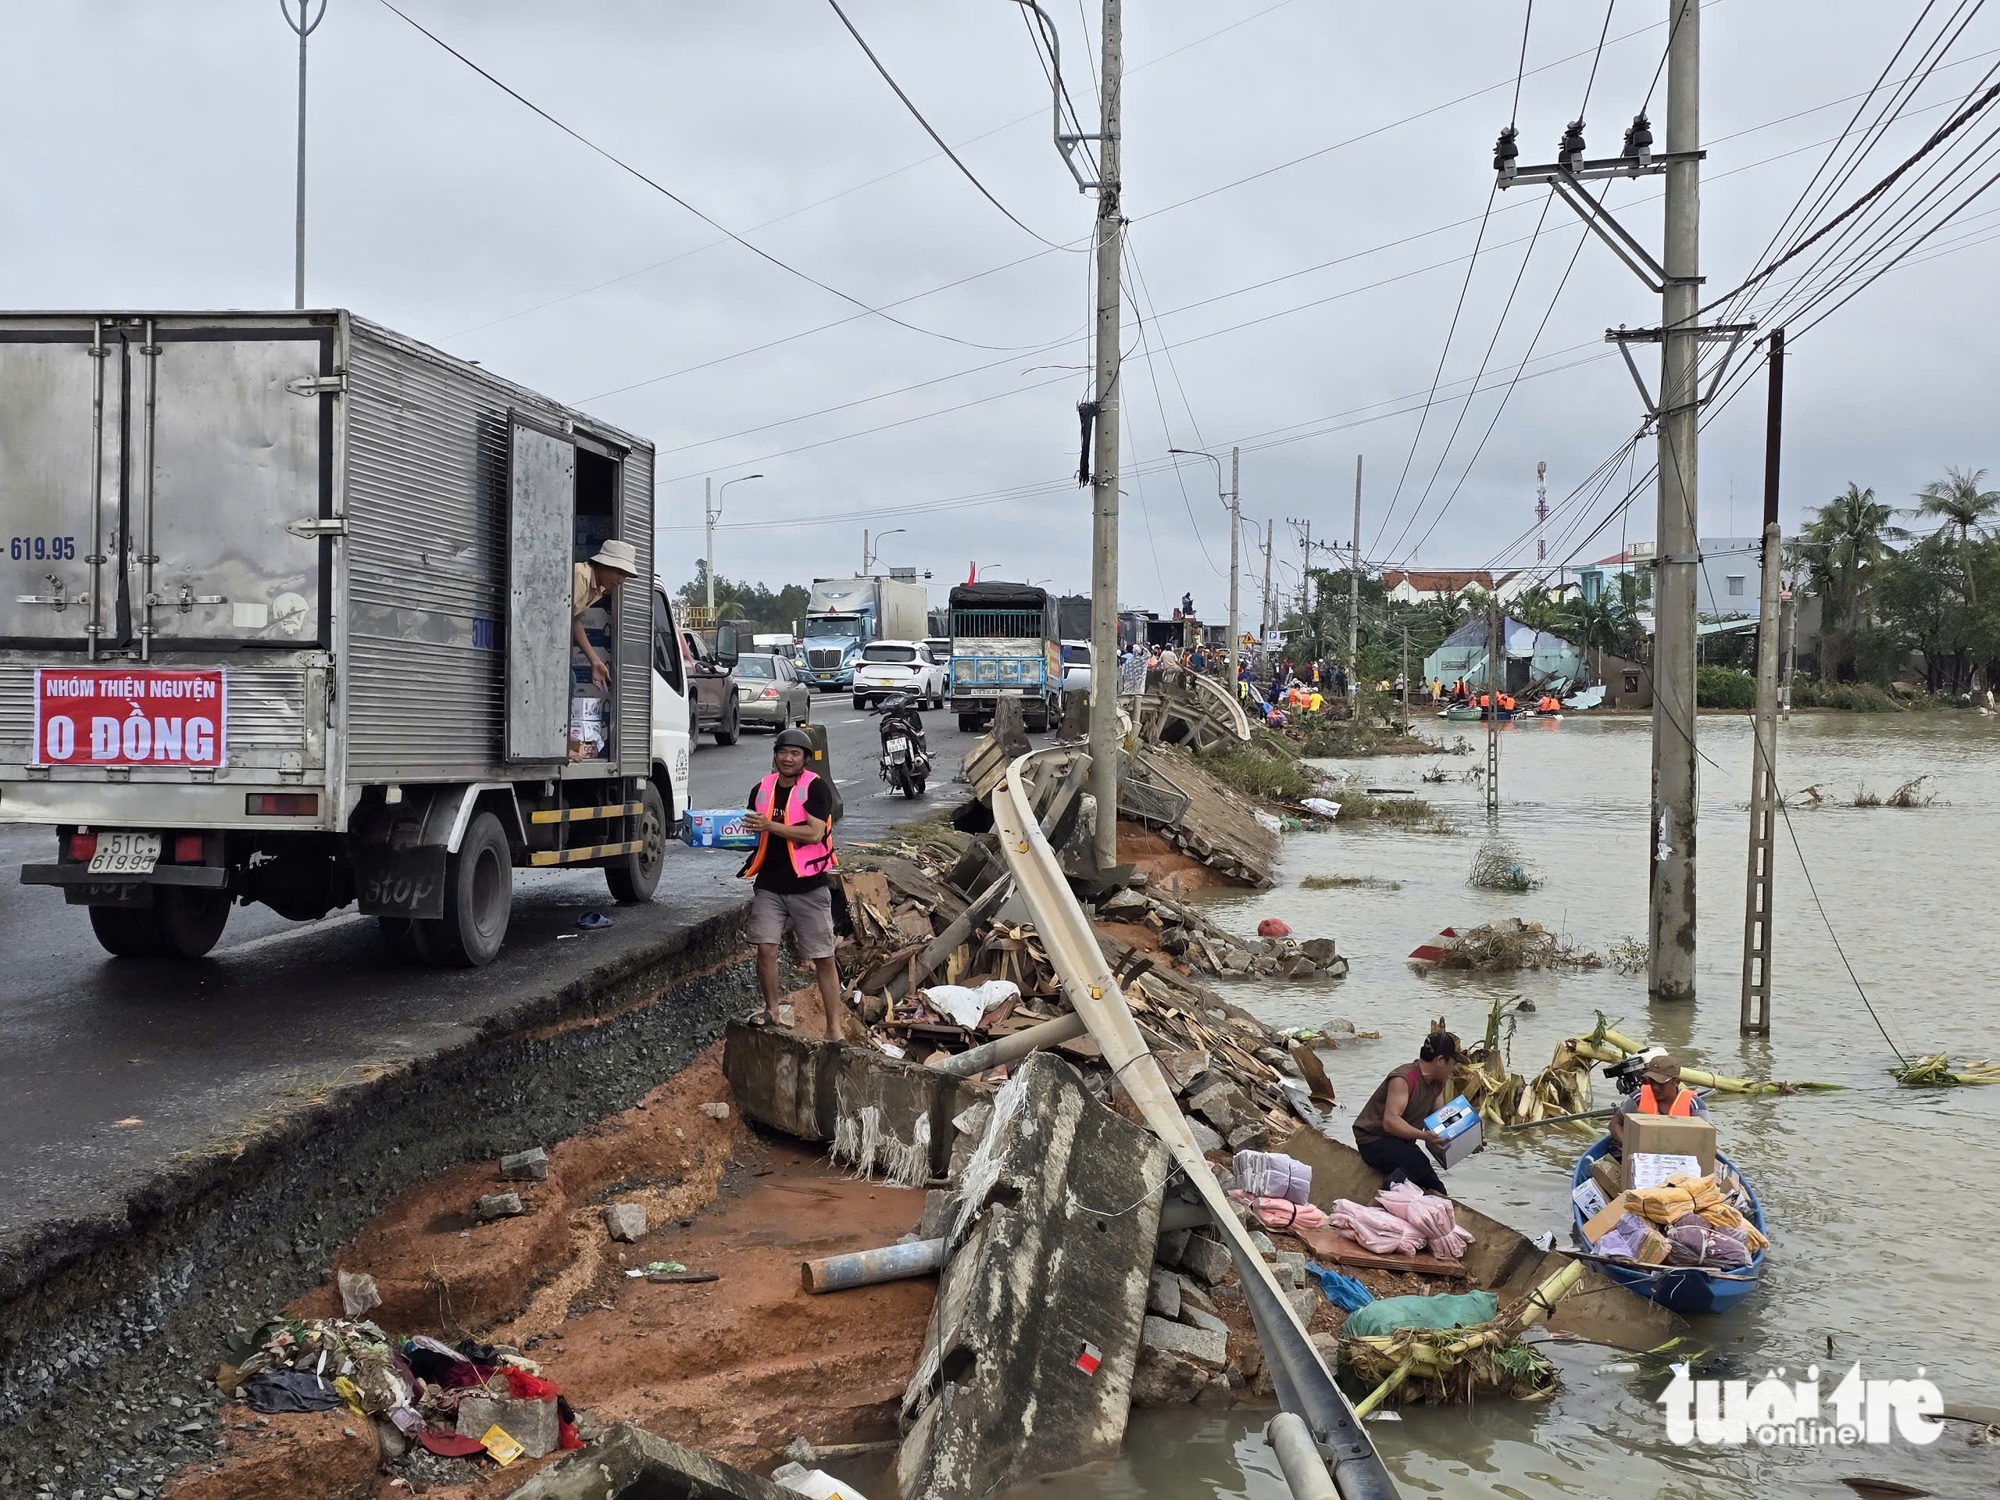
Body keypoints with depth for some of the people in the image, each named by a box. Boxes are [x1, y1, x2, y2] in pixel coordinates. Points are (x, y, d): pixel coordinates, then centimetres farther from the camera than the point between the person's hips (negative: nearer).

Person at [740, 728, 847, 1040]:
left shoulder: (816, 787, -7)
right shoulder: (761, 790, 8)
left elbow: (814, 833, -19)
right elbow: (753, 832, 22)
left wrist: (770, 826, -23)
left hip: (807, 886, -4)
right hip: (769, 885, 4)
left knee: (823, 958, 1)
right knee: (765, 948, -8)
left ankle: (834, 1029, 7)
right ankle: (771, 1012, 11)